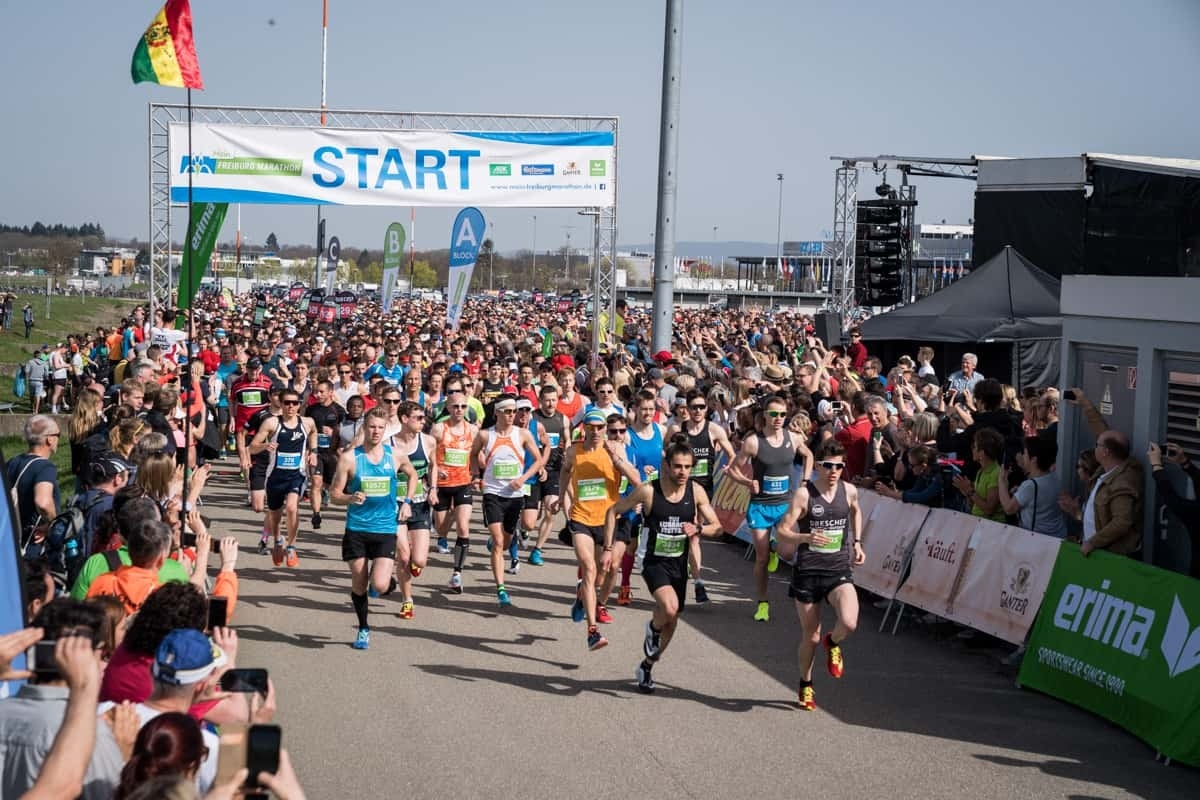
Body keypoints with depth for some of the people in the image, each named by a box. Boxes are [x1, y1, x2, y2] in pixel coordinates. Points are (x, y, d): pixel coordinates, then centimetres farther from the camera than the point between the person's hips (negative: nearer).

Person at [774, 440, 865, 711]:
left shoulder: (849, 491, 1)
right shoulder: (804, 494, -10)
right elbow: (782, 531, -12)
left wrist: (857, 543, 18)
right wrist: (805, 538, -30)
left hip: (839, 570, 2)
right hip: (808, 571, -2)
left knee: (849, 623, -24)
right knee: (811, 636, 7)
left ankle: (833, 643, 13)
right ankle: (806, 686, 34)